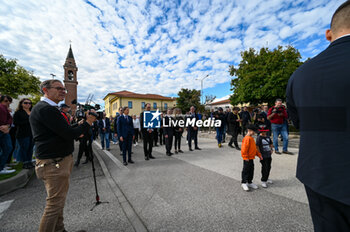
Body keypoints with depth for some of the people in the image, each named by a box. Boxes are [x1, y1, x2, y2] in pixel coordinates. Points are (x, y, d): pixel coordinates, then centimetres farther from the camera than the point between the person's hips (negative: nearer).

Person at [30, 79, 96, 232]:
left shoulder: (49, 108, 15)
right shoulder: (45, 109, -18)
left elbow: (64, 132, 15)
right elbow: (70, 134, -23)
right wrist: (88, 122, -12)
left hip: (60, 161, 11)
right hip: (54, 163, -11)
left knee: (58, 200, 22)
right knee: (55, 204, 2)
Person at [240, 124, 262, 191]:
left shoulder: (251, 138, 13)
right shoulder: (247, 138, -19)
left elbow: (254, 148, 22)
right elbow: (244, 149, -23)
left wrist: (259, 155, 18)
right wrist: (246, 158, -21)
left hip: (251, 158, 10)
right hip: (247, 159, -10)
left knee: (251, 170, 17)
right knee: (246, 170, 1)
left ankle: (250, 182, 31)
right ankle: (244, 183, 14)